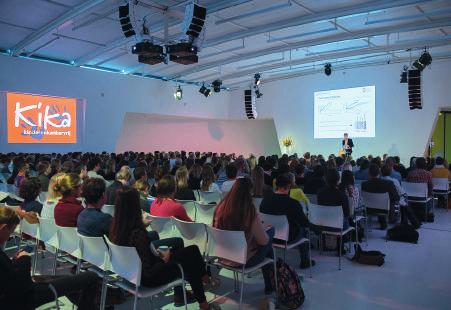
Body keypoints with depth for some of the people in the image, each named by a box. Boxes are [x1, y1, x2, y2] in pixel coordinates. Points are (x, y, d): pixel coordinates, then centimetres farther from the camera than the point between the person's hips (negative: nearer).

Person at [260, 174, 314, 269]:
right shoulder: (293, 203, -24)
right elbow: (305, 223, -13)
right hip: (288, 238, -5)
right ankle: (304, 261, 36)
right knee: (303, 230, 25)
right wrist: (306, 221, 10)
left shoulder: (265, 200, -12)